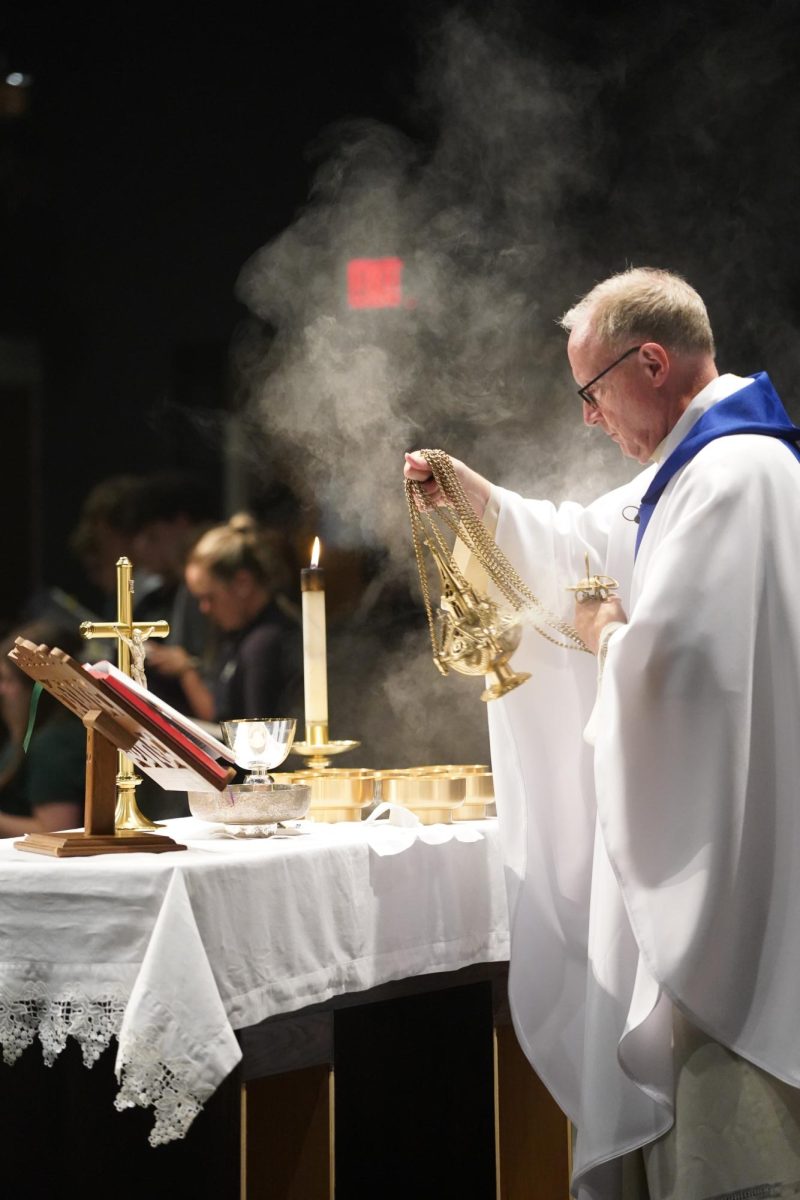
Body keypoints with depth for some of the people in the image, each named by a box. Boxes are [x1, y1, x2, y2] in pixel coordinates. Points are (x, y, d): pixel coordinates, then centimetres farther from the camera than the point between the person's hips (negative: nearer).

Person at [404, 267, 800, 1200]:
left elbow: (669, 656, -28)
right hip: (693, 842, 11)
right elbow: (588, 545, 26)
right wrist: (473, 496, 17)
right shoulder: (700, 464, 13)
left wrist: (606, 636, -7)